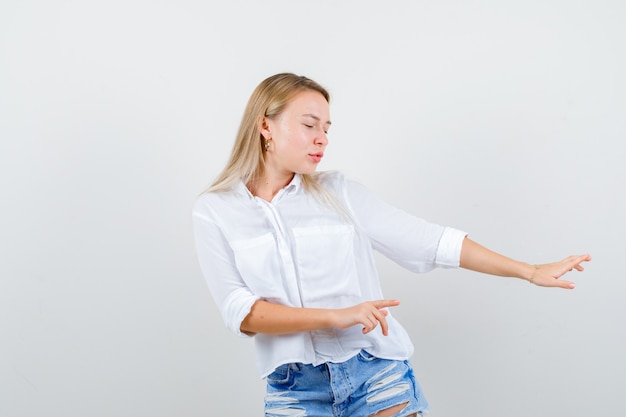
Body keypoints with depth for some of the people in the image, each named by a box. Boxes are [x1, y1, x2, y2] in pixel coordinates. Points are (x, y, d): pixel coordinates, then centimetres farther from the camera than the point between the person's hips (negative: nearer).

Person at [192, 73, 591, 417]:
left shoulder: (339, 193, 3)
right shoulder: (214, 212, 0)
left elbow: (431, 242, 2)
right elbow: (242, 313, -9)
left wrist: (531, 271, 0)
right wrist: (334, 316, -20)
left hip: (376, 372, 1)